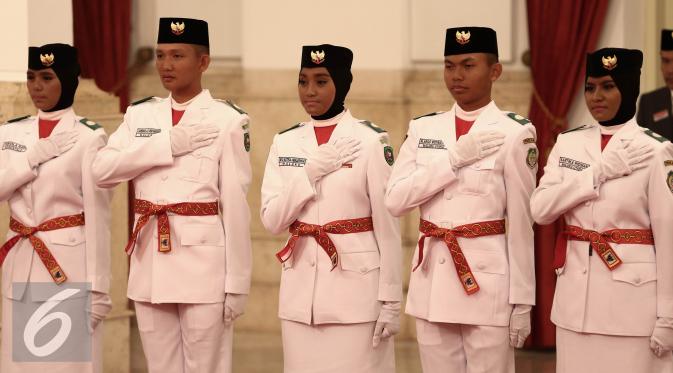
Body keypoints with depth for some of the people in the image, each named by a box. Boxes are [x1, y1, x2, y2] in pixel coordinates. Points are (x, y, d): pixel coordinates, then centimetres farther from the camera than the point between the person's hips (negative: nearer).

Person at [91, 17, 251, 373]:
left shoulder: (226, 120, -4)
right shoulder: (140, 115, 10)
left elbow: (235, 204, -5)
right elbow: (101, 170, -5)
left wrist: (236, 283, -7)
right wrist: (170, 143, -14)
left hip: (203, 260, -4)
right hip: (150, 261, 5)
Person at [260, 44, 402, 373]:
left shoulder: (370, 141, -5)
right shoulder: (285, 142, 8)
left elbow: (387, 226, -5)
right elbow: (271, 220, 2)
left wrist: (390, 300, -7)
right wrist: (310, 174, -12)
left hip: (356, 282, -4)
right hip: (300, 286, 4)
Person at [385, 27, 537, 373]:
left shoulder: (514, 133, -5)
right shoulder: (423, 129, 8)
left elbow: (521, 222, -5)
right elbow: (394, 199, -4)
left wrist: (522, 302, -5)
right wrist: (454, 158, -12)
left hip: (487, 280, -4)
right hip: (431, 278, 4)